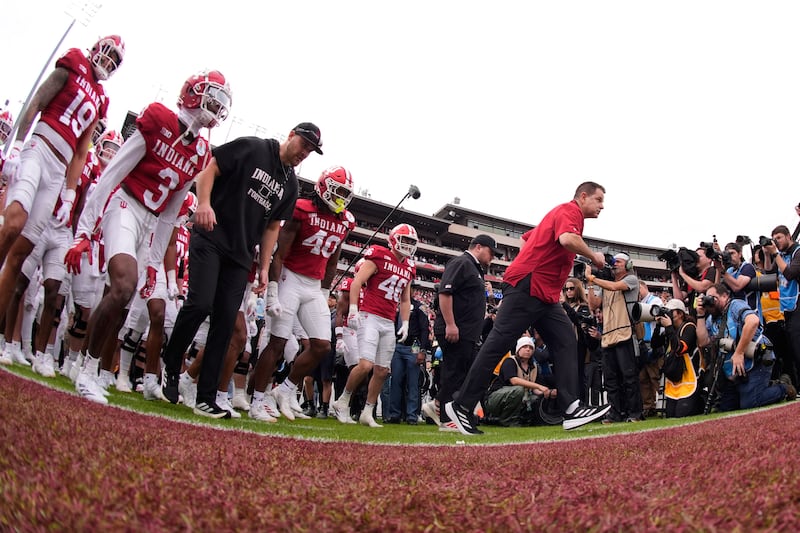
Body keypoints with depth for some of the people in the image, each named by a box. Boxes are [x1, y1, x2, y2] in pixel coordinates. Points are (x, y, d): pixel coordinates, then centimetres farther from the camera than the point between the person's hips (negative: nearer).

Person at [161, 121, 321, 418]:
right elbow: (210, 170, -5)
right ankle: (168, 369, 3)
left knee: (225, 323, -1)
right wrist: (204, 203, -22)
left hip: (240, 256, 5)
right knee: (200, 304, -19)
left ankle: (206, 398, 3)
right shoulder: (250, 148, -1)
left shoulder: (290, 184, 14)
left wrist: (264, 267, 12)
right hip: (210, 240, -5)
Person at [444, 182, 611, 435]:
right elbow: (567, 239, -28)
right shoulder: (570, 211, -6)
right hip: (527, 287, -11)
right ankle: (461, 404, -5)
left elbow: (527, 238, 31)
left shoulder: (563, 214, 23)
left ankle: (572, 409, -5)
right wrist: (593, 256, -12)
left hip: (545, 295, 11)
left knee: (566, 343, 1)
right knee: (499, 343, -10)